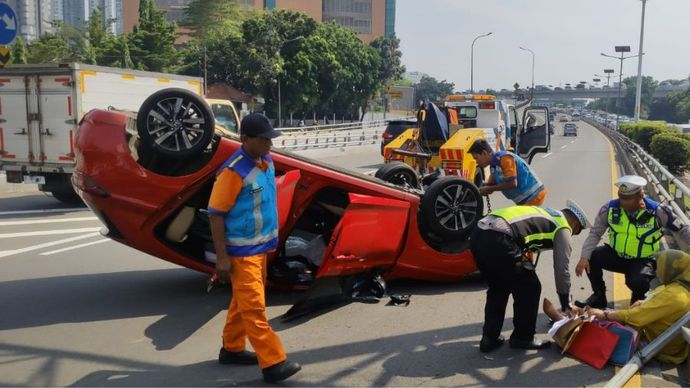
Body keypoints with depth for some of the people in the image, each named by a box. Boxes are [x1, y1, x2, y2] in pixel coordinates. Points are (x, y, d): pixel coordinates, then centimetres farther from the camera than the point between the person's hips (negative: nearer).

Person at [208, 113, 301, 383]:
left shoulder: (266, 162, 4)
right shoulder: (233, 171, -21)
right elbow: (216, 214, -18)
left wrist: (271, 238, 21)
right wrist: (222, 257, -18)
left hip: (260, 246, 9)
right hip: (242, 251, -8)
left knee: (243, 302, 19)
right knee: (254, 307, -4)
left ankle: (232, 349, 33)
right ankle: (273, 363, 0)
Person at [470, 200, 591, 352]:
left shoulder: (543, 214, 35)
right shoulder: (563, 228, 12)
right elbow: (561, 269, 9)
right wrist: (566, 305, 20)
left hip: (477, 235, 8)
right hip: (498, 241, -8)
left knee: (498, 288, 26)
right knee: (529, 288, 12)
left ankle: (489, 339, 27)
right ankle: (522, 338, 23)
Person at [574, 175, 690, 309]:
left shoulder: (656, 211, -16)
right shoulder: (610, 208, -12)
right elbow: (595, 233, -11)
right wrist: (584, 257, -22)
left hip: (642, 261, -3)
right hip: (616, 255, 3)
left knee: (638, 282, -32)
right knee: (592, 257, -23)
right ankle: (599, 296, 1)